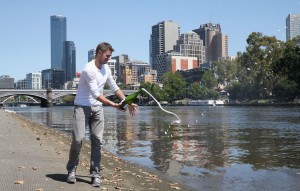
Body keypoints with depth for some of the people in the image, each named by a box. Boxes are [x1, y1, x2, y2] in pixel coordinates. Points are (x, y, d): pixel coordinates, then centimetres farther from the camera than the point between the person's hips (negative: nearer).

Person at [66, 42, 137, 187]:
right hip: (82, 107, -6)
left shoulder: (106, 69, 7)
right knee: (78, 139, -9)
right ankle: (71, 170, 10)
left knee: (97, 141, -1)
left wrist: (128, 103, 9)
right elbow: (95, 94, -23)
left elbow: (115, 88, 16)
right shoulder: (89, 69, -18)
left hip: (97, 108, 6)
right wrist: (113, 105, -29)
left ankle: (95, 174, 6)